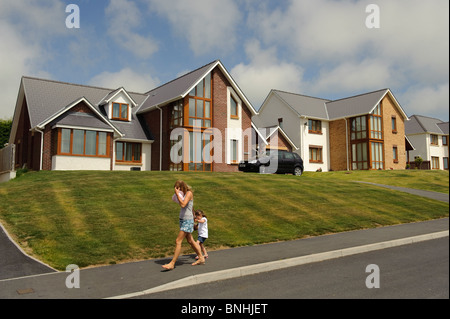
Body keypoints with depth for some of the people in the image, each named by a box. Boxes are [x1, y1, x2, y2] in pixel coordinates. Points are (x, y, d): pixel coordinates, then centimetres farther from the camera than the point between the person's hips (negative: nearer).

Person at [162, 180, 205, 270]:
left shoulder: (189, 193, -12)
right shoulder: (183, 194, 13)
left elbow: (183, 204, -26)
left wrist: (177, 194, -22)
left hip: (188, 220, -10)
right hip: (183, 219, 10)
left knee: (178, 241, -10)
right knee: (190, 241, 15)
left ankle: (172, 263, -5)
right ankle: (201, 258, 26)